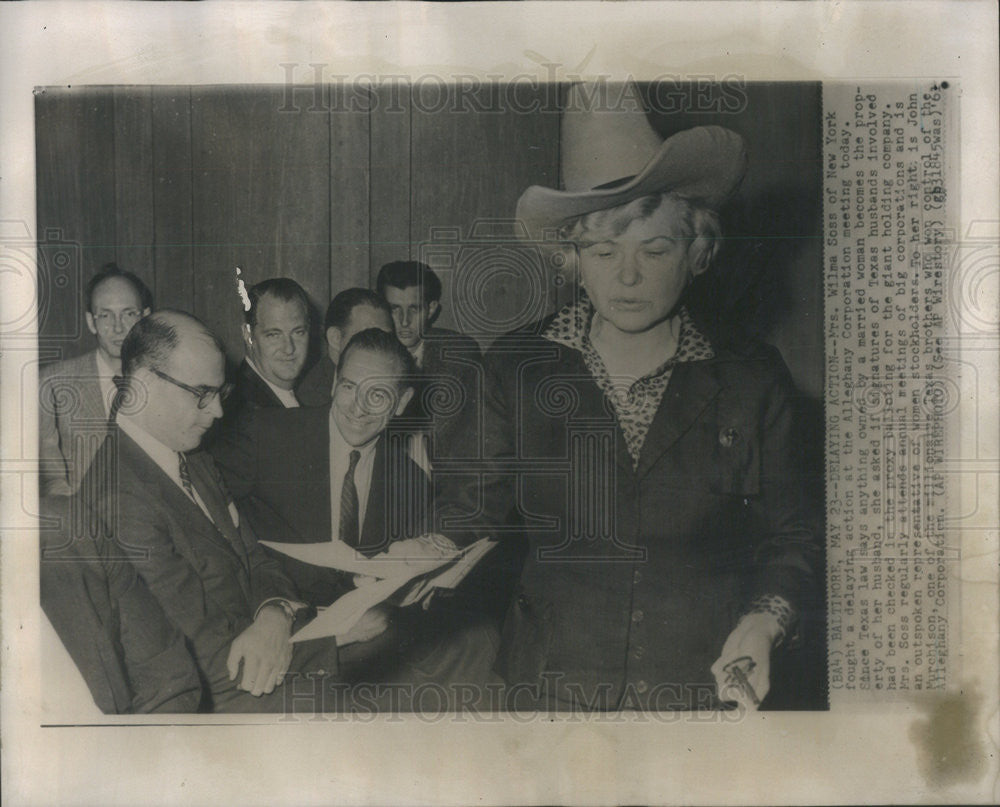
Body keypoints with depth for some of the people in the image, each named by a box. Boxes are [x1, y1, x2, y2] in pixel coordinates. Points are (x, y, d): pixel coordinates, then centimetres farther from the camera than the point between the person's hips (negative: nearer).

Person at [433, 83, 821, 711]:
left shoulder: (751, 380, -4)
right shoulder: (517, 370, -3)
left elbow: (790, 539, 2)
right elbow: (470, 510, -2)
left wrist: (762, 622, -15)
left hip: (705, 689, 0)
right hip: (551, 688, 1)